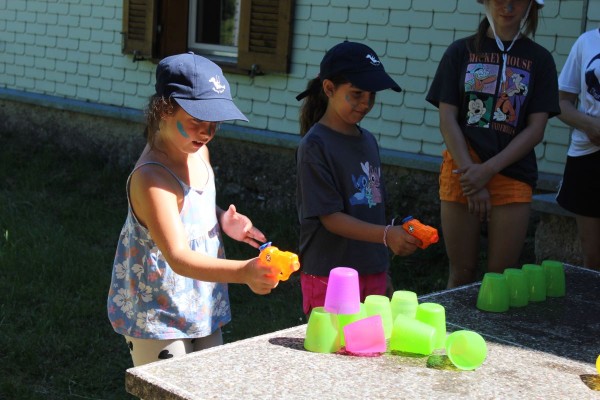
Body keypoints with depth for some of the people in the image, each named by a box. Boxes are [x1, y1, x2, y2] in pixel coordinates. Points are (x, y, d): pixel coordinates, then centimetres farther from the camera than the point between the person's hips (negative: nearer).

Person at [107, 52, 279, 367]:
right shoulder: (152, 177, -28)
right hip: (157, 319, -8)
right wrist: (243, 272, -50)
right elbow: (178, 257, -36)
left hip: (204, 312, 9)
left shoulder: (198, 153, -1)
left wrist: (222, 219, -2)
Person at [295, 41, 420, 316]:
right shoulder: (315, 146, -13)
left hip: (373, 274, 7)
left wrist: (382, 272, 16)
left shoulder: (368, 141, 9)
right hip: (329, 277, -7)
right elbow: (330, 217, -17)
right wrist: (387, 235, -29)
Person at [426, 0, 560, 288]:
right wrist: (471, 174, -11)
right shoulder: (461, 52, 6)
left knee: (501, 276, 1)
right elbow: (447, 120, 0)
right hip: (461, 173, 0)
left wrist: (487, 170, -11)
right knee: (461, 274, 4)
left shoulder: (539, 59, 6)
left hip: (513, 176, 0)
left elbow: (535, 129, 0)